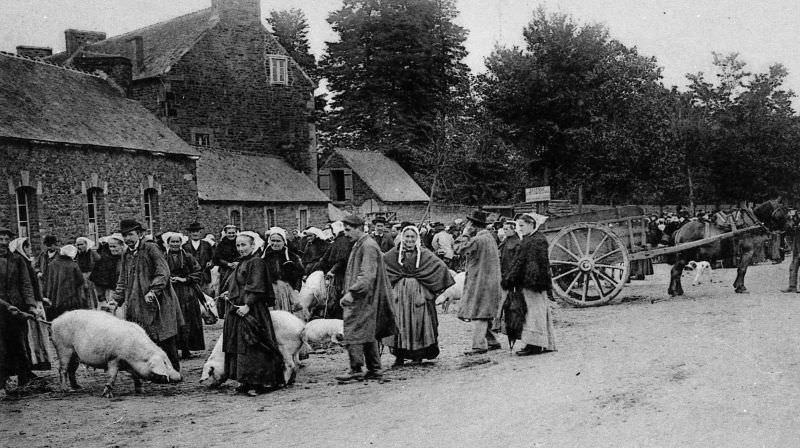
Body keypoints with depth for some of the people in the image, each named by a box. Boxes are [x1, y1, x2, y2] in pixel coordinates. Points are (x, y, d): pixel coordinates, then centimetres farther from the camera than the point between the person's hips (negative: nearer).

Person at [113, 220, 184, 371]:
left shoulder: (151, 249, -4)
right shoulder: (126, 255, 15)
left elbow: (163, 273, -13)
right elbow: (123, 281, 21)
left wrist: (153, 291, -22)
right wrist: (117, 299, 10)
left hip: (157, 301, -6)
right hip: (137, 306, 6)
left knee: (165, 340, -2)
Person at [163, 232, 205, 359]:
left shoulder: (188, 257, 5)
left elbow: (198, 272, 3)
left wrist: (185, 279, -7)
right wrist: (167, 279, -7)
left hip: (187, 294, 0)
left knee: (186, 322, -2)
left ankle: (186, 350, 4)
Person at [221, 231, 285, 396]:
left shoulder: (256, 263, -11)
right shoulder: (241, 263, 19)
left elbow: (256, 288, -19)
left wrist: (247, 305, -25)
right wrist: (230, 292, 13)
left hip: (251, 310, -10)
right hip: (237, 309, 10)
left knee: (251, 348, -9)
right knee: (239, 346, 11)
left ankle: (257, 383, -5)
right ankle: (246, 381, 17)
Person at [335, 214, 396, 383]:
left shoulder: (368, 246, -15)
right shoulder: (359, 245, 16)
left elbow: (367, 275, -23)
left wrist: (351, 292, -26)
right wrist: (351, 293, 18)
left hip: (363, 299, -10)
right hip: (359, 298, 10)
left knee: (353, 333, -9)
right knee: (368, 334, 12)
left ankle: (356, 370, -7)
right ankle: (374, 369, 17)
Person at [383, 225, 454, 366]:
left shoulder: (424, 254, 3)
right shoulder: (395, 253, 6)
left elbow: (441, 266, 0)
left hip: (419, 292, -1)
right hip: (399, 292, 1)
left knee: (418, 322, 0)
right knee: (399, 322, -1)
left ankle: (418, 354, 9)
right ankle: (399, 355, 4)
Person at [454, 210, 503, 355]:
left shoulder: (477, 240, -17)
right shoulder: (489, 237, 14)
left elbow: (459, 248, -13)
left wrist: (465, 234, -2)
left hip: (480, 281, -10)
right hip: (490, 281, 10)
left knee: (477, 314, -7)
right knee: (482, 314, 15)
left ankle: (479, 345, -7)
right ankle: (492, 341, 19)